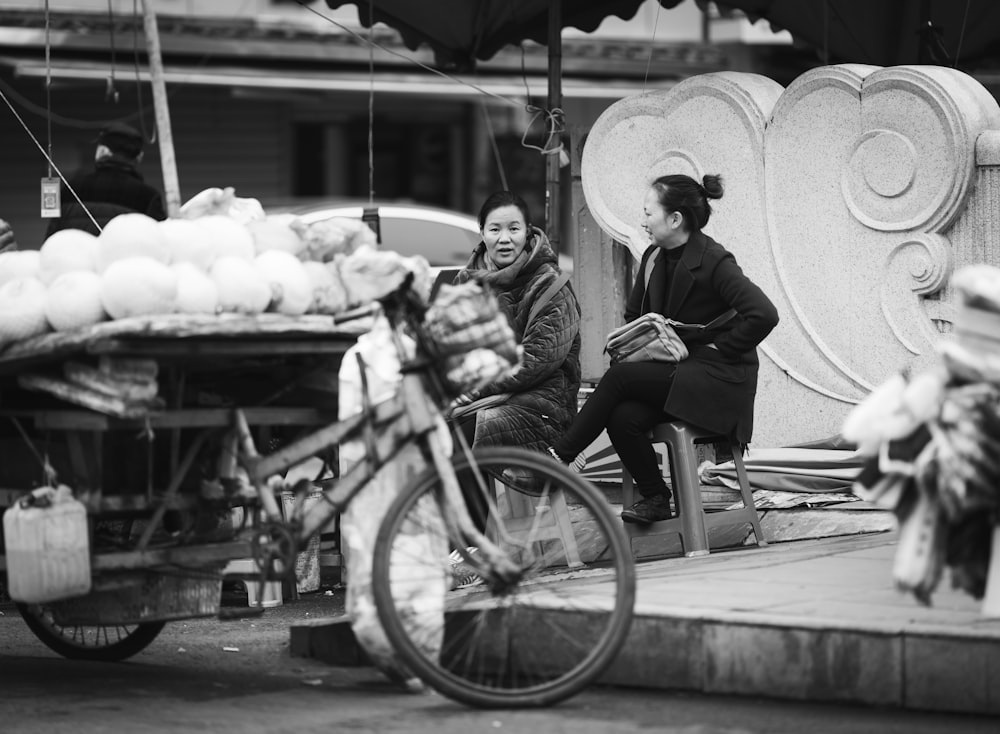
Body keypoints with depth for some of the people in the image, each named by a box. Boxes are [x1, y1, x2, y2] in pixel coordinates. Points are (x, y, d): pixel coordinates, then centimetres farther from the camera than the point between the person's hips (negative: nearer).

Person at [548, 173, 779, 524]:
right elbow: (634, 315, 24)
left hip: (718, 379, -7)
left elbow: (763, 314, -25)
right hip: (676, 369, 7)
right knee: (622, 418, -21)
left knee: (620, 376, -22)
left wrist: (721, 349, -17)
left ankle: (563, 453, -11)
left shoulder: (715, 263, -16)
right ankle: (655, 500, -4)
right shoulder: (654, 258, 9)